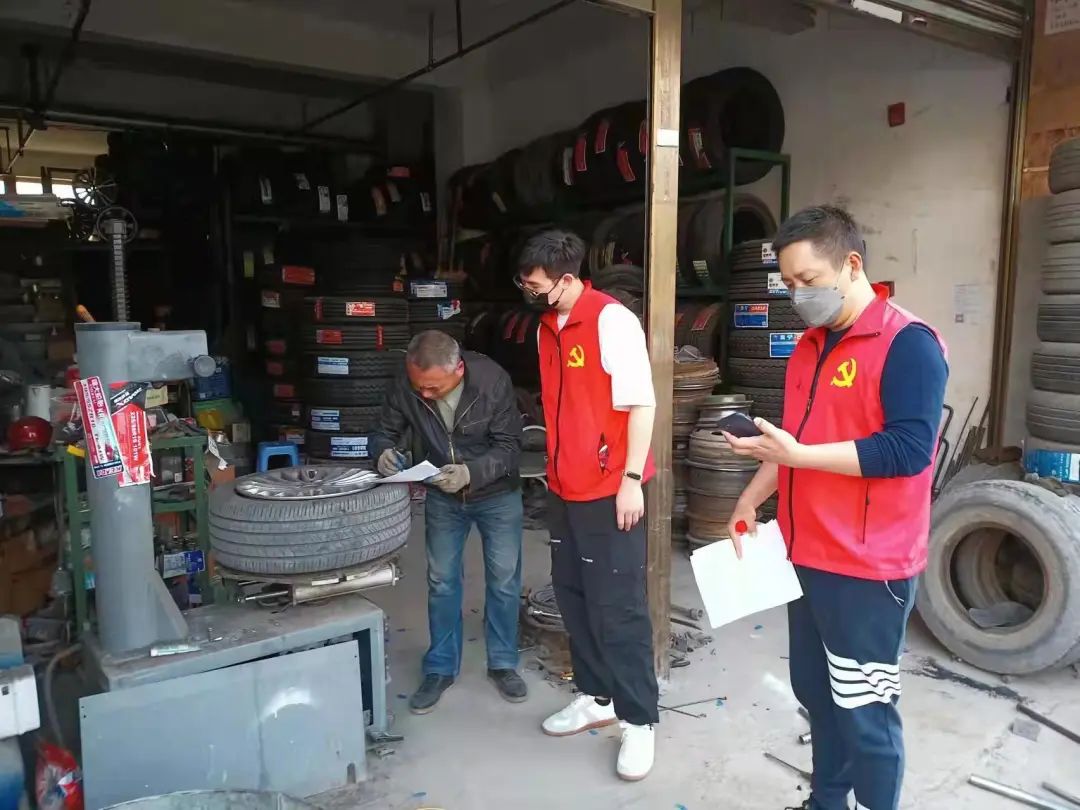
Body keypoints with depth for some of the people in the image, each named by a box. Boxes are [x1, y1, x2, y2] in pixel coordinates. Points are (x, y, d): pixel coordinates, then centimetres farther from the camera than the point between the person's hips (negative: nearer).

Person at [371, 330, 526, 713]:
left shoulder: (492, 380, -28)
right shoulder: (405, 385, -20)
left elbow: (509, 445, -22)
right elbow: (385, 431, -6)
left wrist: (470, 473, -39)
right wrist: (385, 451, -30)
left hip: (497, 494, -2)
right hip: (442, 497, 2)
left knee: (504, 580, 5)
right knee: (441, 580, 8)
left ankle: (503, 663, 24)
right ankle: (440, 668, 24)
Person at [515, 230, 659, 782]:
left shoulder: (611, 321, -14)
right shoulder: (547, 327, 10)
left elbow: (641, 403, -16)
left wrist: (631, 480, -18)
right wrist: (556, 469, 18)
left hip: (609, 491, -8)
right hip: (565, 489, 8)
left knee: (616, 608, 1)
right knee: (574, 599, 16)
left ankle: (638, 721, 17)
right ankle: (597, 698, 33)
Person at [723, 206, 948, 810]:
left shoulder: (908, 344, -14)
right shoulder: (810, 345, 11)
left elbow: (909, 449, -23)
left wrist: (798, 456, -25)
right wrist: (752, 498, 10)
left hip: (868, 569, -8)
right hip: (807, 557, 8)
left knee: (864, 712, 5)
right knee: (816, 693, 20)